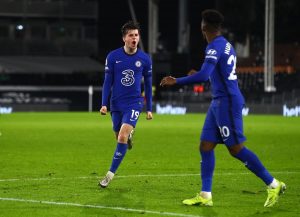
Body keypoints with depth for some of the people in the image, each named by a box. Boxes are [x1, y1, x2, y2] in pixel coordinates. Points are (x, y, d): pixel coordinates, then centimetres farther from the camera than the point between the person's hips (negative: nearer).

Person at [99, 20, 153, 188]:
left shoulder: (145, 59, -2)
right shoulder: (113, 57, -3)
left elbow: (148, 85, 8)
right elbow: (108, 82, 3)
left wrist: (149, 109, 9)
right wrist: (104, 104, -4)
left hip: (134, 103, -2)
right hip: (116, 104, 2)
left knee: (122, 138, -18)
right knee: (120, 136, 11)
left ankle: (111, 174, -9)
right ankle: (129, 134, 50)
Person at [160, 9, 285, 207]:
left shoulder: (215, 47, -15)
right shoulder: (227, 45, 14)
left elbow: (203, 76, -26)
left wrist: (176, 81, -19)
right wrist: (198, 75, 36)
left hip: (226, 102, -10)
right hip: (219, 102, 10)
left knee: (236, 149, -6)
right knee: (205, 146, 7)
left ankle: (274, 185, 1)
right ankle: (205, 196, 6)